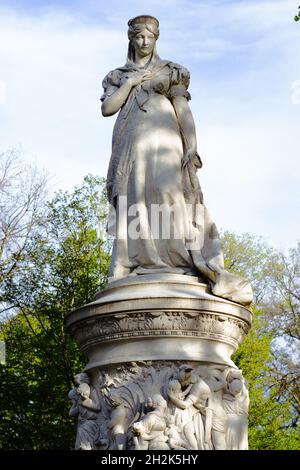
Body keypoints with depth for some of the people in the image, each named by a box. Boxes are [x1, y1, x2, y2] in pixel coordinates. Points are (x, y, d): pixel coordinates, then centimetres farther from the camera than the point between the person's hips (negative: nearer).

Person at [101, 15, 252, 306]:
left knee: (171, 195, -21)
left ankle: (206, 269, -31)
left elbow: (183, 110, 5)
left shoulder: (168, 71, 16)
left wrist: (192, 148, -8)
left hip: (164, 142, -2)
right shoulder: (118, 76, 23)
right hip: (132, 147, 3)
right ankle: (124, 278, -17)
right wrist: (130, 82, 2)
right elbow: (107, 108, 8)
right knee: (133, 207, -9)